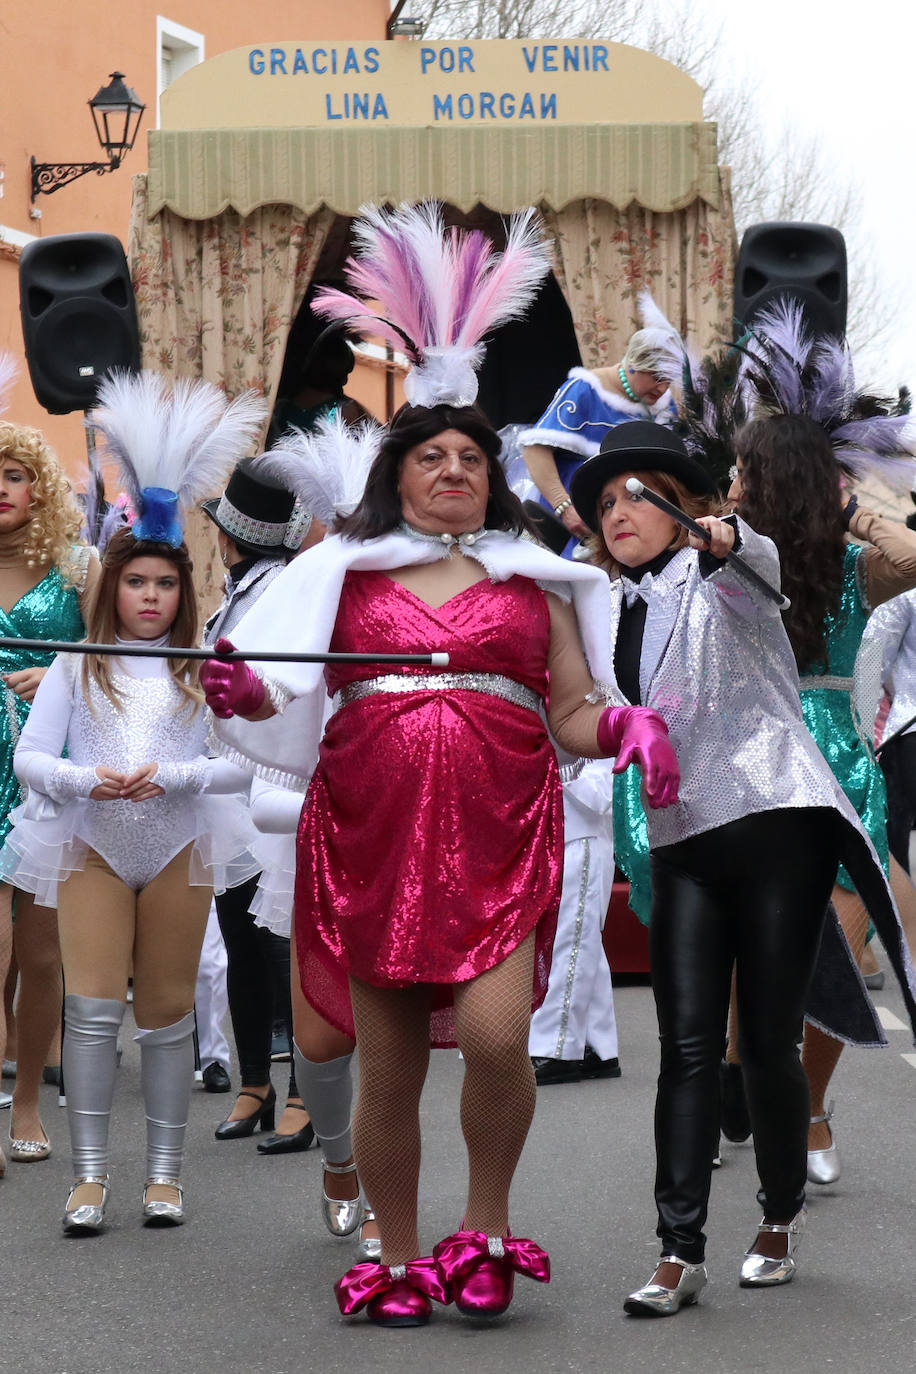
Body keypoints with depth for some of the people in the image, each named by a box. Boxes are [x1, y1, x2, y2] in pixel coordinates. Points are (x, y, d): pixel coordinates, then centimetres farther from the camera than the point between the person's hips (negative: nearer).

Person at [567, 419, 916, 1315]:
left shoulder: (718, 575, 1)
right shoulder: (612, 610, 18)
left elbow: (760, 563, -24)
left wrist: (728, 537, -45)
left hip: (776, 822, -4)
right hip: (683, 840, 4)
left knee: (767, 1041, -1)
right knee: (687, 1047, -5)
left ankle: (781, 1218, 21)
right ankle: (679, 1255, -8)